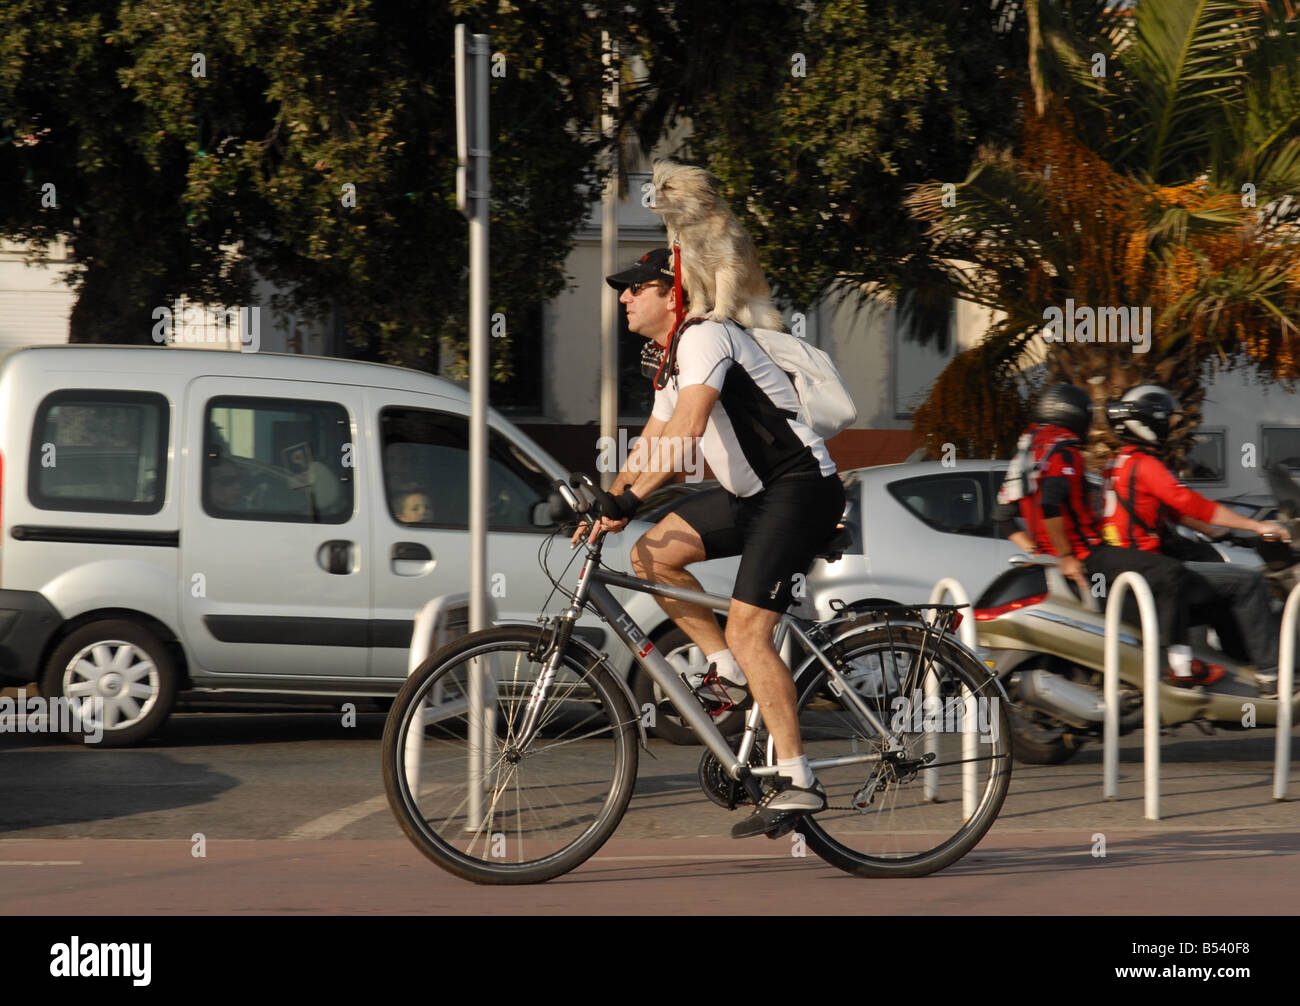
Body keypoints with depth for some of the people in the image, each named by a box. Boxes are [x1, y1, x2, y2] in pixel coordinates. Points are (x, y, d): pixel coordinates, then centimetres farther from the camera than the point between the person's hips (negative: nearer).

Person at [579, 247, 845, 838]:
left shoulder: (704, 339, -14)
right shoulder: (671, 359, 18)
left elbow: (688, 428, -27)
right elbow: (652, 445, 25)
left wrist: (627, 501, -31)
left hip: (800, 487, -10)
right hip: (753, 492, 10)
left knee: (748, 630, -17)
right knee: (652, 554, 0)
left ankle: (796, 782, -16)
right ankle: (728, 670, 8)